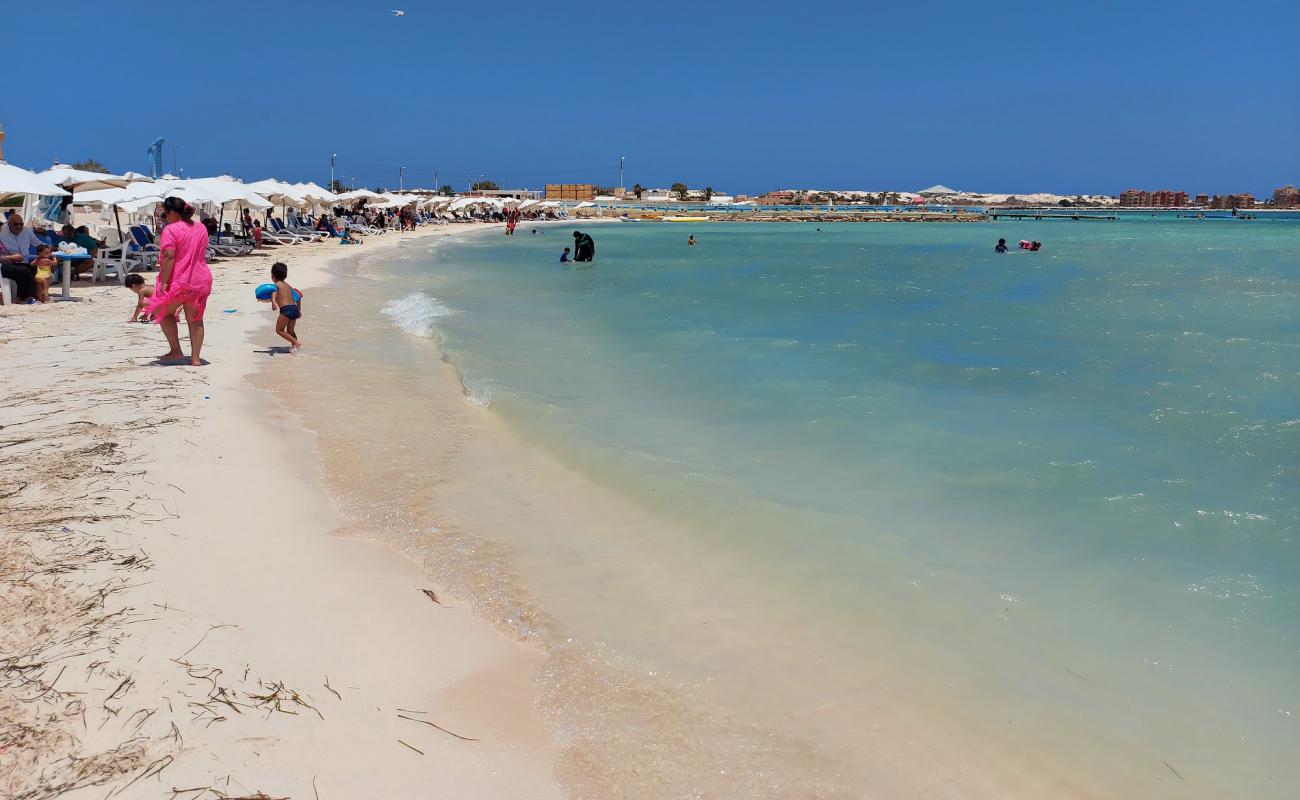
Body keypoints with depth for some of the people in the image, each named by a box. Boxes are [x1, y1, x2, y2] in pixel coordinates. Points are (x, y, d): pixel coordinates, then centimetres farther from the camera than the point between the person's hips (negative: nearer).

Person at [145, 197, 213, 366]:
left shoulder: (171, 230, -13)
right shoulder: (201, 228, 9)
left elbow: (168, 257, -20)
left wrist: (163, 283, -19)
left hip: (179, 282, -6)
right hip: (202, 280, 6)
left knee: (164, 313, 15)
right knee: (195, 319, 11)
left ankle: (176, 351, 13)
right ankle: (195, 357, 9)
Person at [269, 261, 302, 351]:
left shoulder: (277, 285, 2)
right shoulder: (287, 285, 22)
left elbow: (275, 292, -22)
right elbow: (299, 295, 28)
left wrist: (273, 301, -42)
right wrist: (299, 310, 37)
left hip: (286, 309, -7)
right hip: (294, 309, 7)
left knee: (279, 330, 4)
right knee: (290, 331, 21)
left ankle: (296, 342, -8)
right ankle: (294, 347, 17)